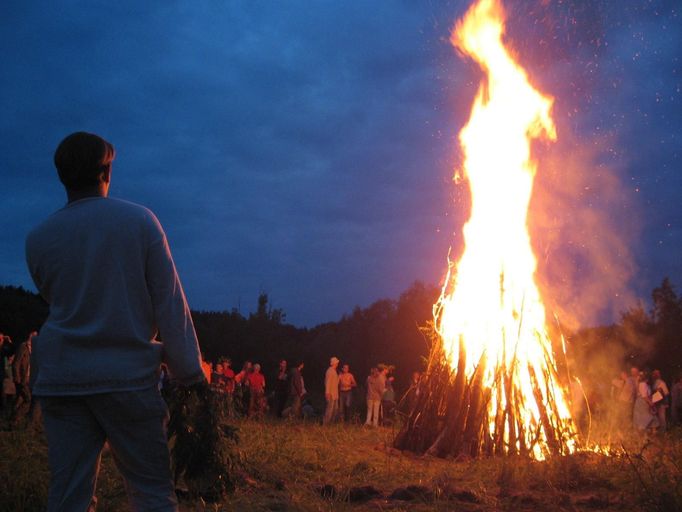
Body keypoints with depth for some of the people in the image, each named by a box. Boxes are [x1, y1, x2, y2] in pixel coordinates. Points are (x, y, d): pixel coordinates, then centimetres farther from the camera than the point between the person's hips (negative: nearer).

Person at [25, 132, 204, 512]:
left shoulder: (39, 238, 6)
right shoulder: (139, 221, -3)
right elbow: (170, 302, -4)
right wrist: (190, 372, 0)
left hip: (61, 378, 3)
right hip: (128, 376, -3)